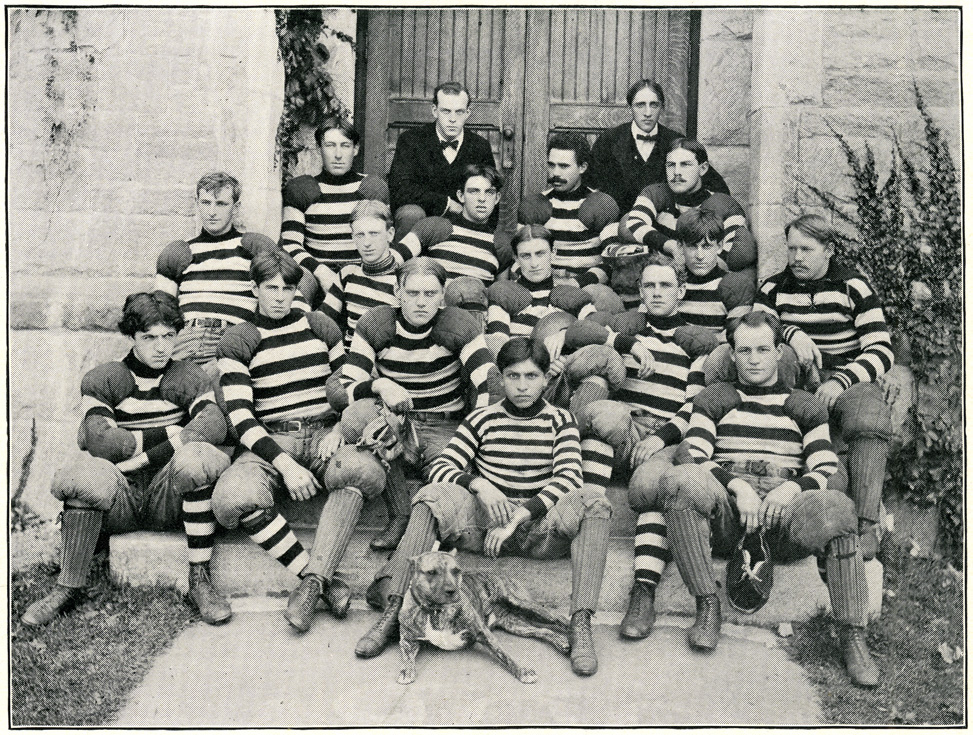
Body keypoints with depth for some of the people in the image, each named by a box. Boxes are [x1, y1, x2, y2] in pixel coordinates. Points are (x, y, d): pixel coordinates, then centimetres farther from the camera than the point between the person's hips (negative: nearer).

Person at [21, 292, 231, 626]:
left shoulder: (190, 378, 7)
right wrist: (171, 432, -9)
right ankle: (69, 587, -15)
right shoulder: (101, 380, 6)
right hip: (118, 501, 0)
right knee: (87, 471, -32)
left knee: (196, 457, -31)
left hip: (169, 499, 0)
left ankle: (199, 580, -24)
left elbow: (213, 423, -14)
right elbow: (99, 440, -12)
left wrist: (144, 456, -19)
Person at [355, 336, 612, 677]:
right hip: (483, 523, 1)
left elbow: (567, 478, -6)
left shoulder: (559, 421, 9)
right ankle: (393, 612, -29)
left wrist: (517, 518, -18)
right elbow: (439, 468, 2)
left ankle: (581, 625, -34)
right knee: (433, 495, -26)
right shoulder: (482, 419, 10)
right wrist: (478, 483, -19)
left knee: (594, 504, -27)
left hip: (539, 529, 0)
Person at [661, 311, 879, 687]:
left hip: (785, 505, 0)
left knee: (836, 507, -34)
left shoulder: (805, 406, 23)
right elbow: (694, 458, 7)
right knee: (678, 480, -34)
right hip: (726, 507, 0)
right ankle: (707, 605, -23)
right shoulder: (714, 398, 21)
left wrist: (792, 488, -11)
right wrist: (737, 484, -12)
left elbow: (826, 470, 11)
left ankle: (853, 638, -23)